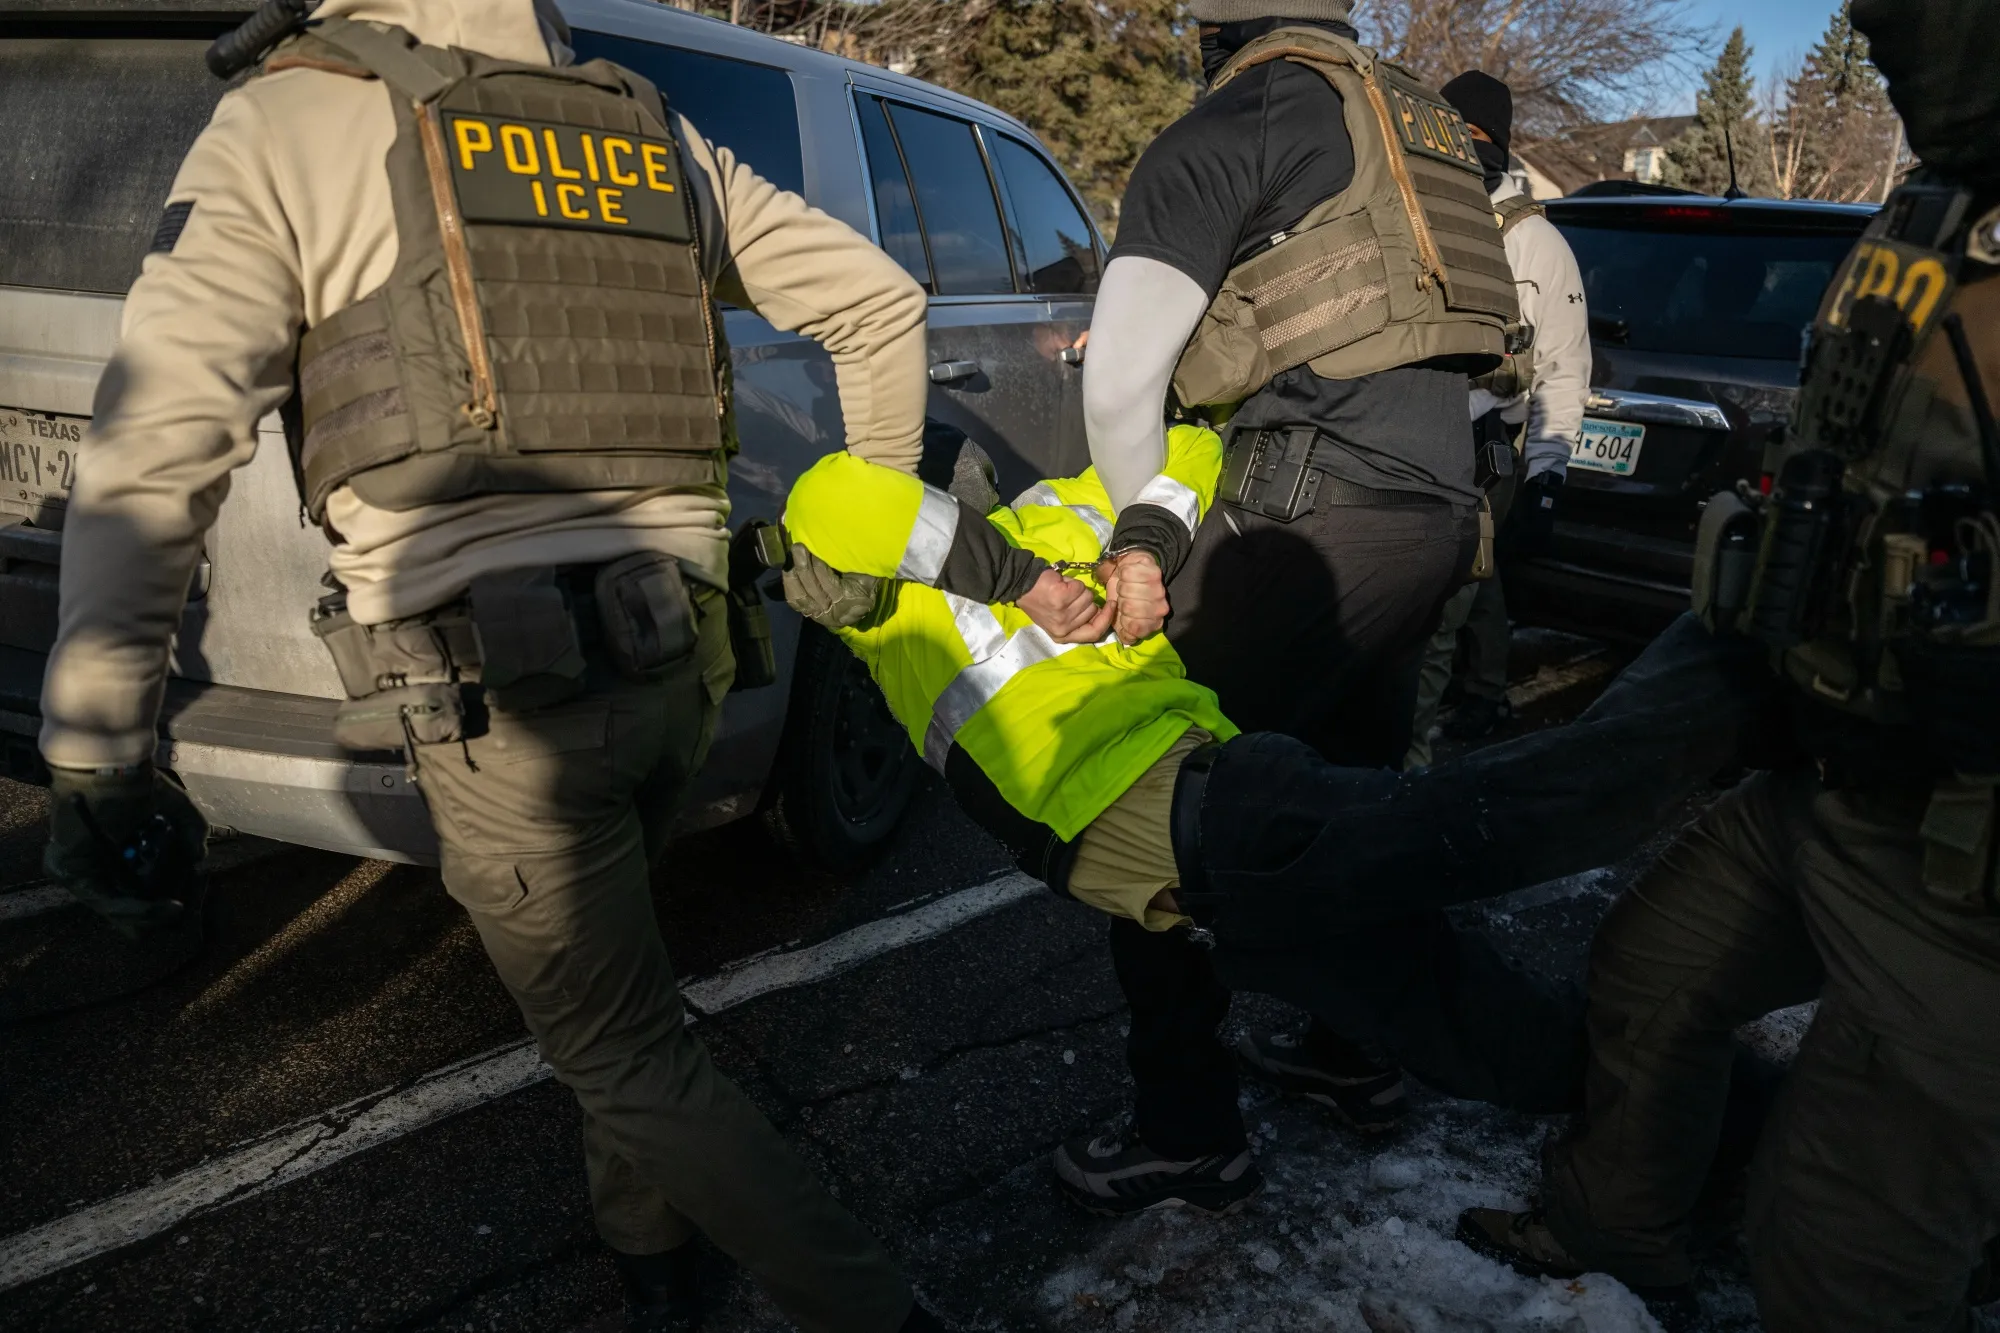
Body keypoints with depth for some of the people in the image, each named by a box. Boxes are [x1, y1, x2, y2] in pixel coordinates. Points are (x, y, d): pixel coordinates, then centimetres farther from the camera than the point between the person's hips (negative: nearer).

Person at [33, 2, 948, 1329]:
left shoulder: (284, 133, -1)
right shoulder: (662, 145, 12)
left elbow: (153, 455, -9)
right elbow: (880, 299, 15)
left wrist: (96, 748, -5)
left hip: (503, 688, -6)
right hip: (678, 650, 6)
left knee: (630, 1058, 8)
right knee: (606, 978, 28)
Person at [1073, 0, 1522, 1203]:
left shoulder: (1230, 129, -2)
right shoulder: (1420, 117, 24)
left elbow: (1120, 378, -10)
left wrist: (1141, 528, 4)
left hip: (1318, 506, -9)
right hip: (1441, 504, 9)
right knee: (1349, 787, 22)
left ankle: (1188, 1123, 6)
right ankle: (1360, 1055, 36)